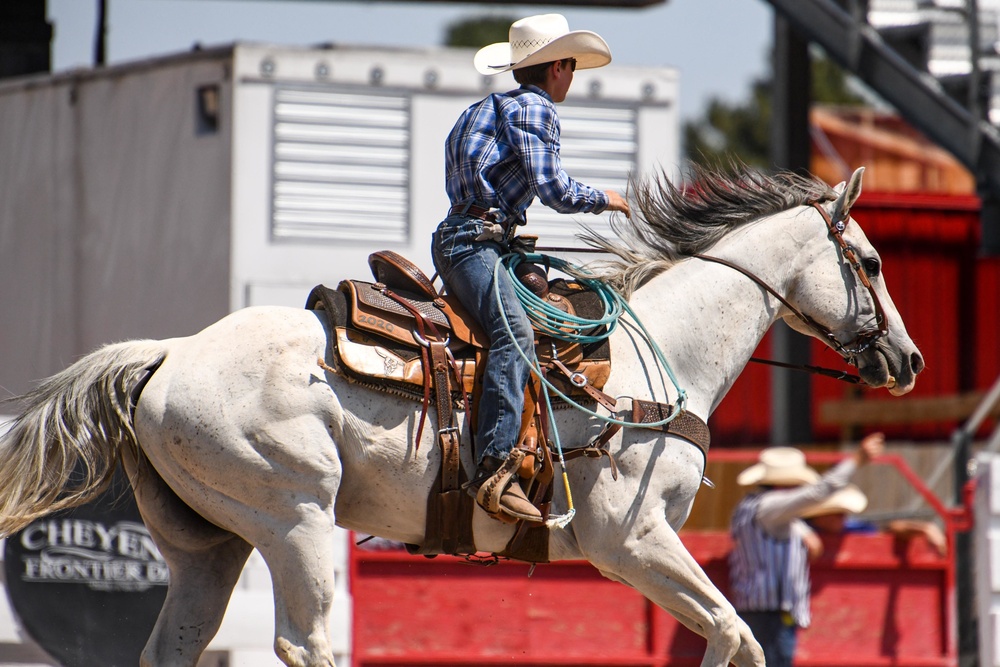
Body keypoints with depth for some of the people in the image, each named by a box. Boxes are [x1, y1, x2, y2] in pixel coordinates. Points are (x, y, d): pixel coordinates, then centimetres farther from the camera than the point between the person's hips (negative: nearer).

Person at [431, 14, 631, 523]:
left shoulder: (498, 107, 25)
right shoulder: (534, 108, -5)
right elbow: (553, 190, -11)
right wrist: (604, 200, 4)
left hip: (461, 239, 11)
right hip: (474, 242, -11)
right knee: (514, 332, -29)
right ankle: (493, 467, -44)